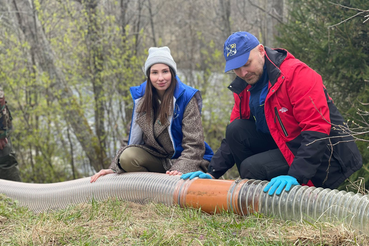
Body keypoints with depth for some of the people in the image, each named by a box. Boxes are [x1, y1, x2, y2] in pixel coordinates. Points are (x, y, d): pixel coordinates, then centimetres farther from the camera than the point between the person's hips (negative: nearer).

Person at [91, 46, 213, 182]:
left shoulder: (187, 97, -12)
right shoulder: (141, 98, 2)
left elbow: (194, 145, -15)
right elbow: (133, 139, 5)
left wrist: (180, 170, -31)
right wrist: (114, 168, -7)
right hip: (157, 159, 4)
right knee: (127, 157, -24)